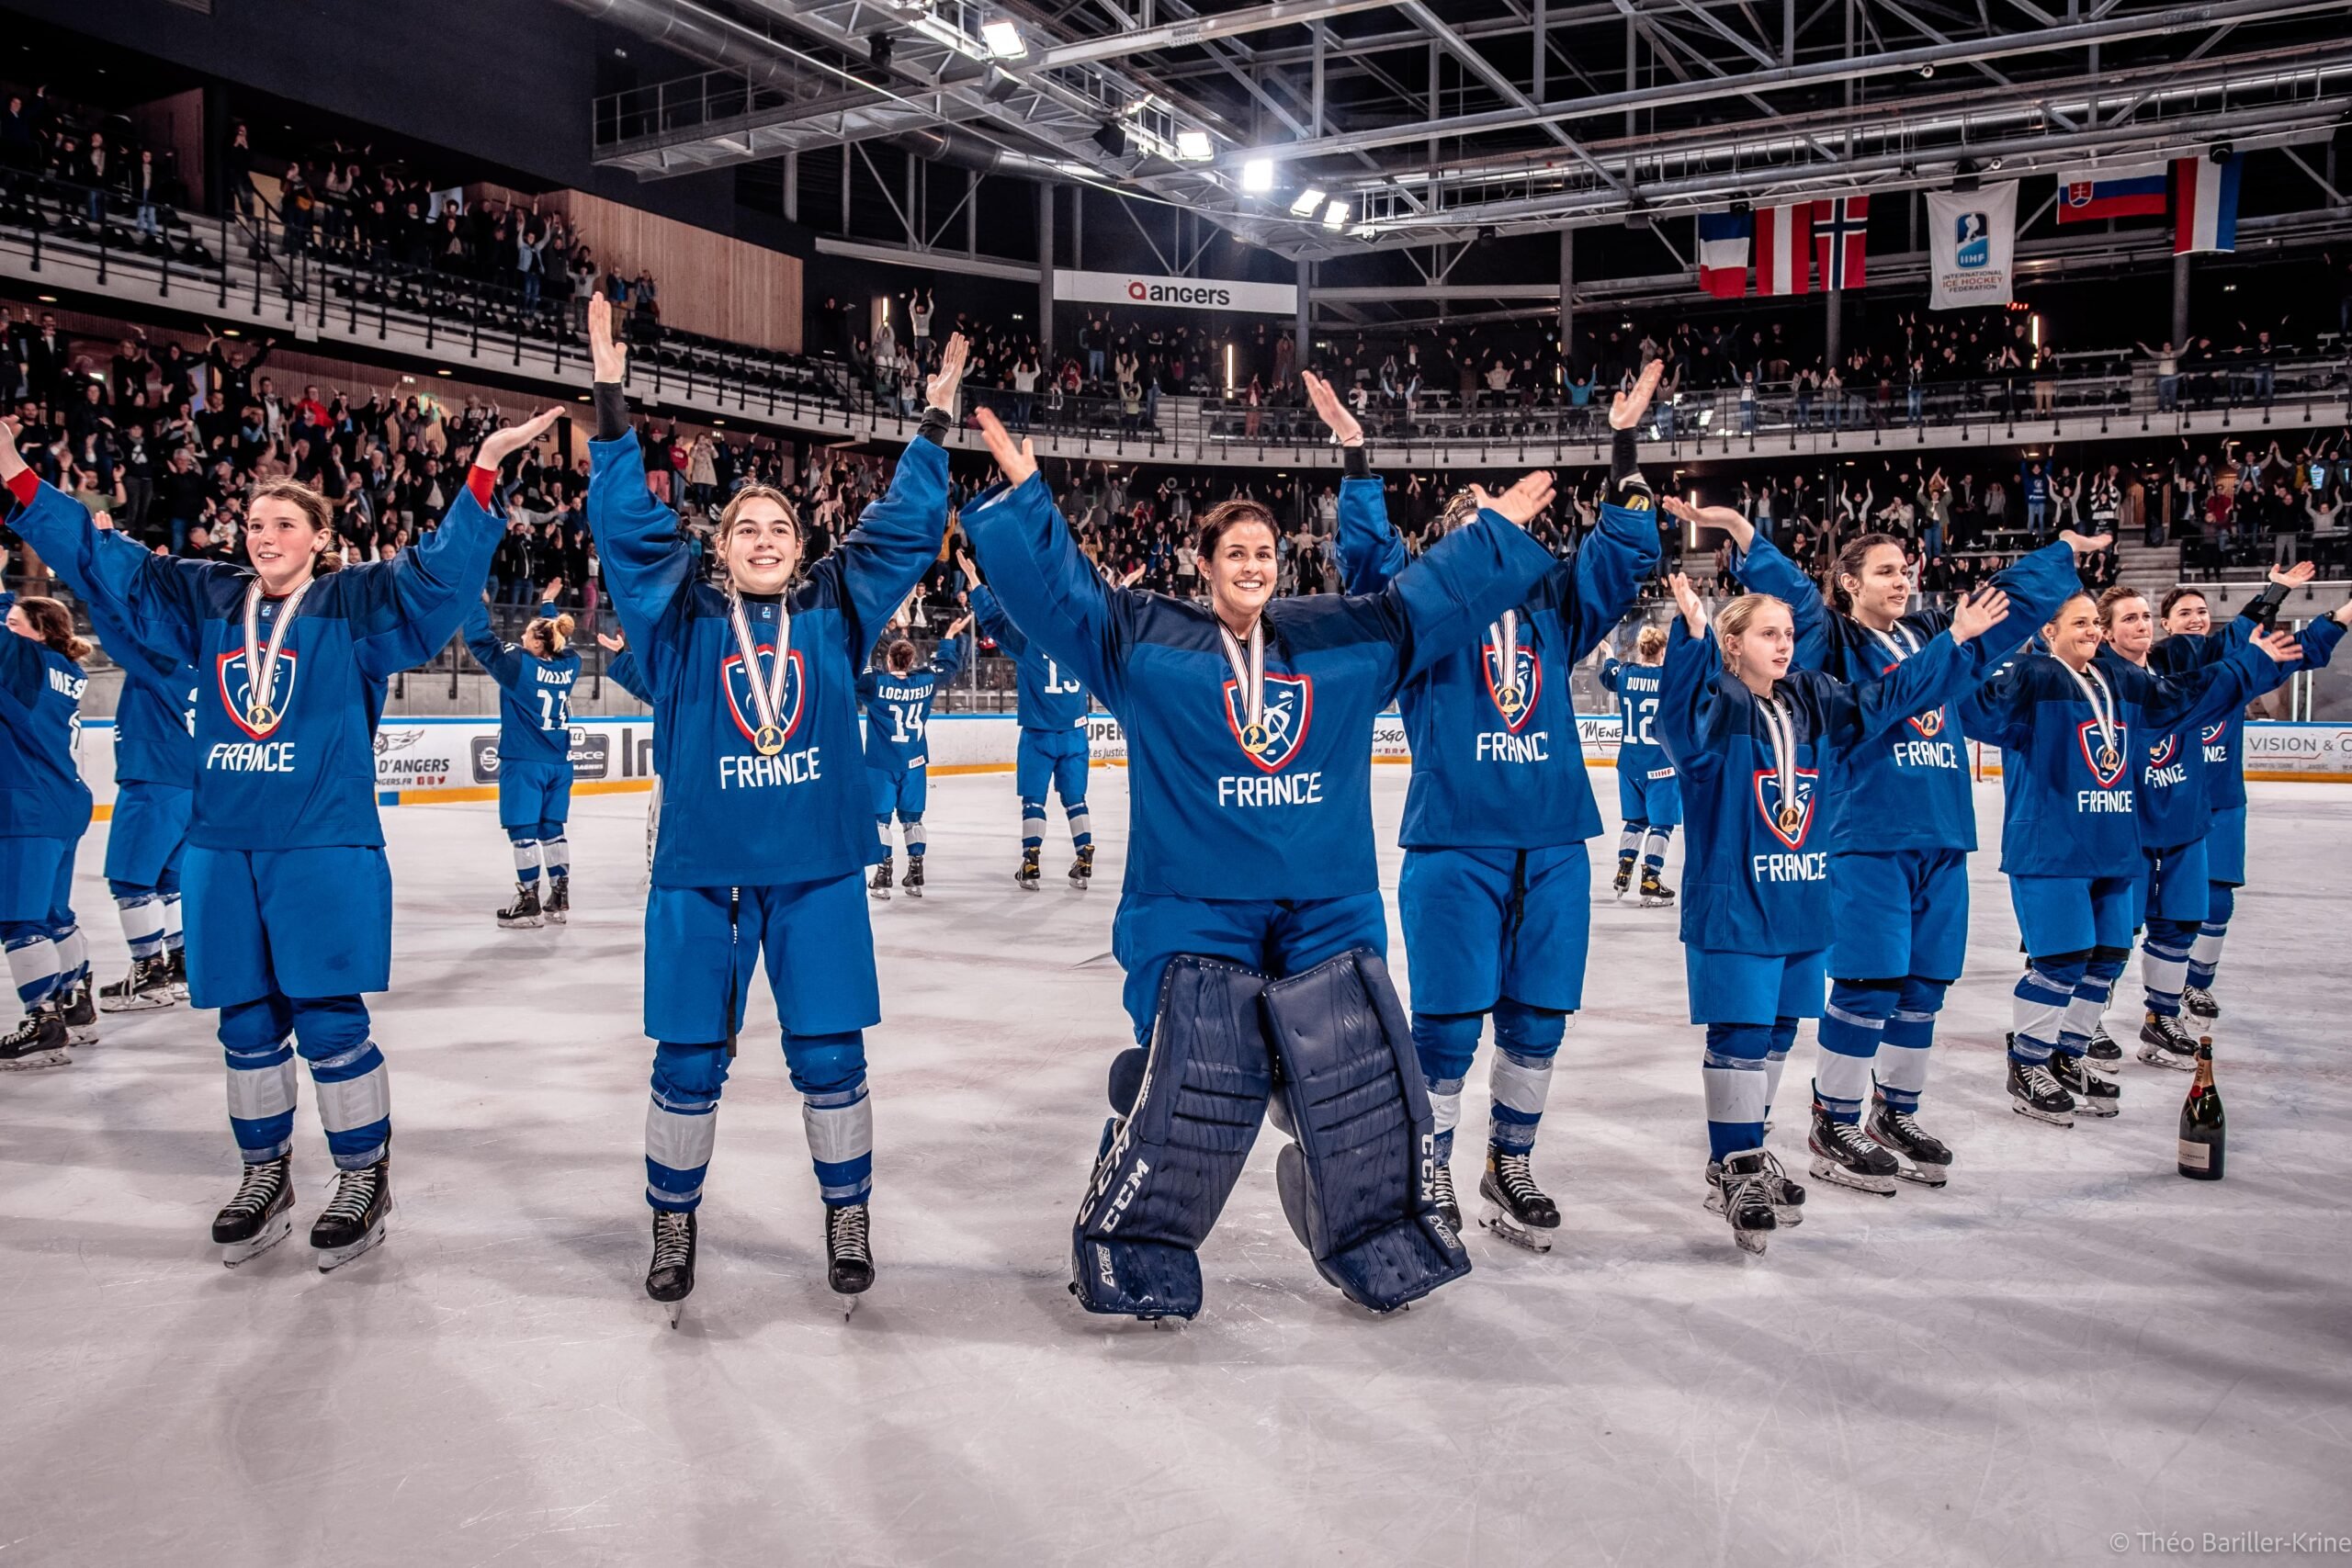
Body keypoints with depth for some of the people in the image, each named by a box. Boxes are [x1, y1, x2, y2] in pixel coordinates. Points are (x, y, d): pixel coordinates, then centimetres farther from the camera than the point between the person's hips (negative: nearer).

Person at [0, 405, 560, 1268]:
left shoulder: (356, 606, -3)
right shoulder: (208, 601, 10)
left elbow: (439, 571, -16)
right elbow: (103, 565, 15)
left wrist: (483, 470, -28)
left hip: (326, 849, -5)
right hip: (222, 850, 5)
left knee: (329, 1021, -2)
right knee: (246, 1024, 13)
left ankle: (364, 1178, 15)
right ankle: (265, 1176, 29)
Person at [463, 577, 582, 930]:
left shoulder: (519, 664, -13)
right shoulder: (569, 665, 2)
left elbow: (479, 640, -9)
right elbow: (560, 640, 24)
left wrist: (478, 601, 0)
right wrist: (550, 604, 31)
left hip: (523, 762, -6)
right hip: (560, 763, 6)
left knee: (523, 830, 0)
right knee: (551, 829, 13)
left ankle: (530, 902, 1)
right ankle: (560, 899, 13)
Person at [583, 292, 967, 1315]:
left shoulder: (834, 613, 4)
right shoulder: (682, 619, 2)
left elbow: (902, 529, 2)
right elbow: (628, 524, -6)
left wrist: (935, 426, -2)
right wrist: (612, 402, -12)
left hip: (818, 875, 1)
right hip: (700, 877, 0)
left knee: (830, 1057, 6)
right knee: (689, 1063, 8)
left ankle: (847, 1214, 26)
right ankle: (674, 1220, 28)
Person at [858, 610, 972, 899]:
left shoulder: (876, 683, -16)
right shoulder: (926, 681, -5)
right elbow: (949, 664, 12)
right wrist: (953, 634, 25)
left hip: (880, 764, -3)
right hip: (914, 764, 3)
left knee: (880, 817, 4)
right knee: (912, 817, 12)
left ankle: (883, 876, 2)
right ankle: (915, 875, 13)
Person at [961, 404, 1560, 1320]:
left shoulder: (1340, 639, 10)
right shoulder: (1144, 640, 1)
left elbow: (1430, 595, 17)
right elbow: (1056, 589, -3)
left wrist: (1500, 530, 17)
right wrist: (1021, 495, -12)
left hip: (1330, 917, 4)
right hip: (1197, 912, -4)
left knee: (1367, 1089, 8)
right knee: (1185, 1102, -6)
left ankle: (1386, 1240, 32)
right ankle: (1133, 1251, 16)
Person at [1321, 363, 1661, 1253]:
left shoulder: (1554, 605, 14)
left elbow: (1625, 551, 12)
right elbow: (1370, 557, -8)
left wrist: (1625, 443, 8)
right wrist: (1355, 455, -14)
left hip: (1553, 845, 4)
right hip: (1453, 844, -4)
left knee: (1538, 1018, 10)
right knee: (1449, 1023, -2)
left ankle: (1511, 1165, 28)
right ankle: (1428, 1175, 14)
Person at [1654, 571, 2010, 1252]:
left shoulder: (1818, 705, 9)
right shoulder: (1715, 710, -12)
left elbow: (1889, 698, 16)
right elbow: (1680, 711, -34)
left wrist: (1957, 641, 11)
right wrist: (1692, 636, -50)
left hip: (1803, 903, 7)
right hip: (1731, 907, -7)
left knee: (1776, 1036, 14)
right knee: (1738, 1038, -4)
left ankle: (1745, 1155, 28)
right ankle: (1733, 1171, 5)